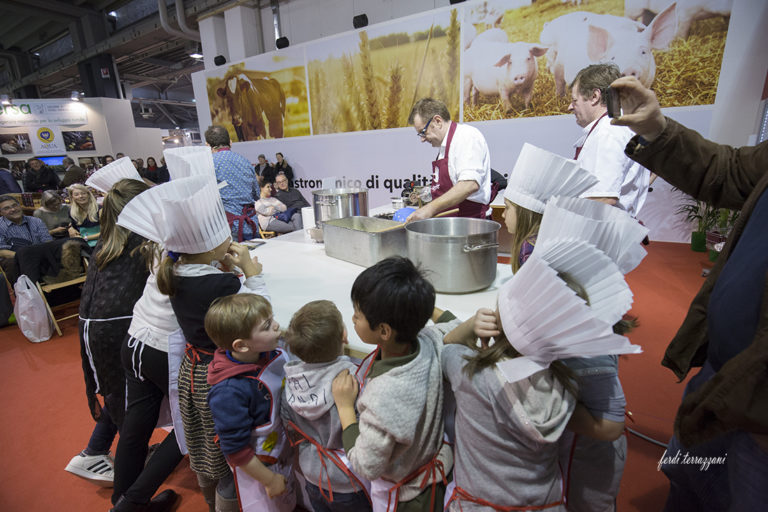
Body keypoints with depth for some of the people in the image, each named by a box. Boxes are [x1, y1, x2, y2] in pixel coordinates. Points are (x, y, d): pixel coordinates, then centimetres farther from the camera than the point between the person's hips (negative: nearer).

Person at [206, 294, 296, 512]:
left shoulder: (272, 355, -15)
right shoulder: (229, 391, -35)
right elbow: (235, 449, -23)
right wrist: (270, 479, -13)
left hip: (283, 452, 7)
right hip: (254, 467, -6)